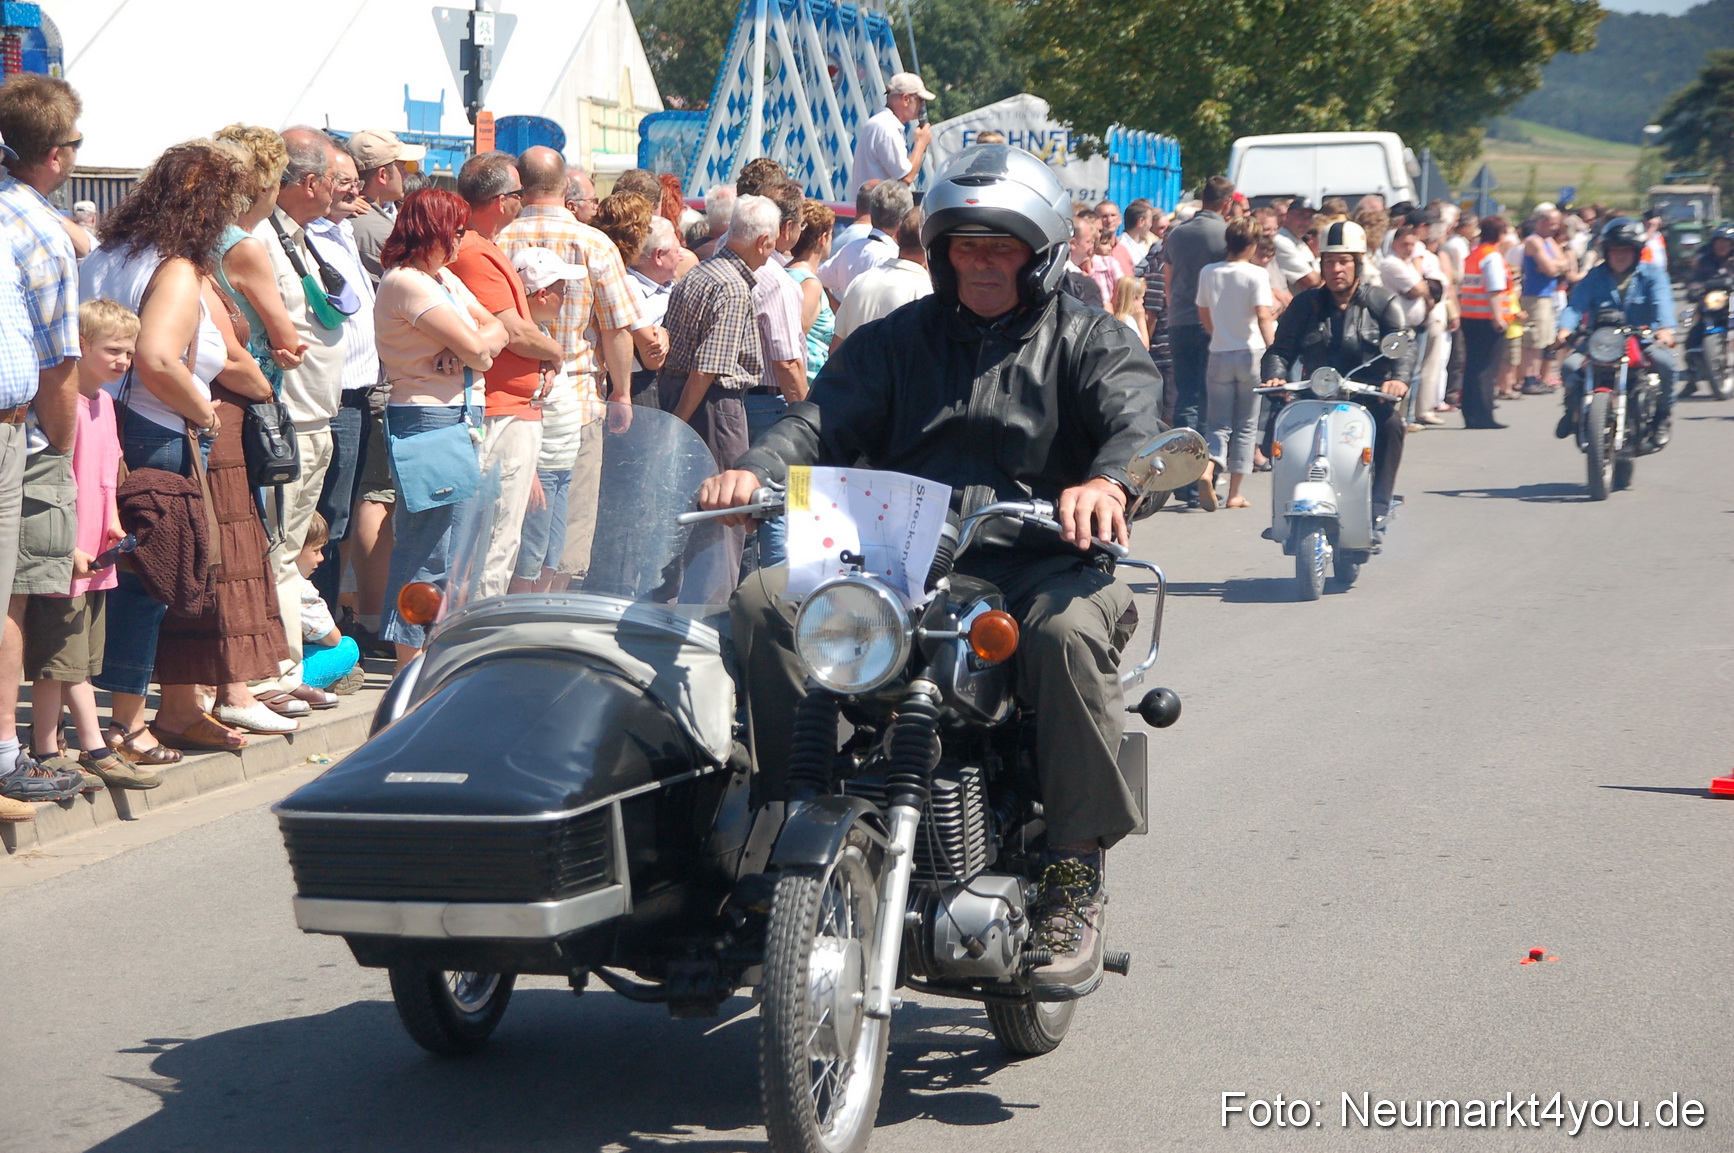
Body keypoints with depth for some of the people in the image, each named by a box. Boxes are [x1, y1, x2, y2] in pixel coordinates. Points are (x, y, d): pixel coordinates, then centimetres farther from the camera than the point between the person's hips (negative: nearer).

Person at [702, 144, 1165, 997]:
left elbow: (1135, 419, -8)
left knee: (1072, 627, -38)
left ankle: (1076, 871, -25)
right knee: (763, 597, -22)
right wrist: (755, 470, -17)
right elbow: (826, 418, 6)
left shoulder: (1090, 342, 12)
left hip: (1034, 564, -3)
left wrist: (1107, 481, -34)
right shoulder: (897, 339, 21)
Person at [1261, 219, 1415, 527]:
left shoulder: (1381, 302, 8)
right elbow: (1280, 349, 8)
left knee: (1390, 421, -33)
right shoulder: (1305, 305, 13)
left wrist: (1400, 379, -26)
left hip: (1369, 397, -2)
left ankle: (1378, 507, -28)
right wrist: (1276, 376, -16)